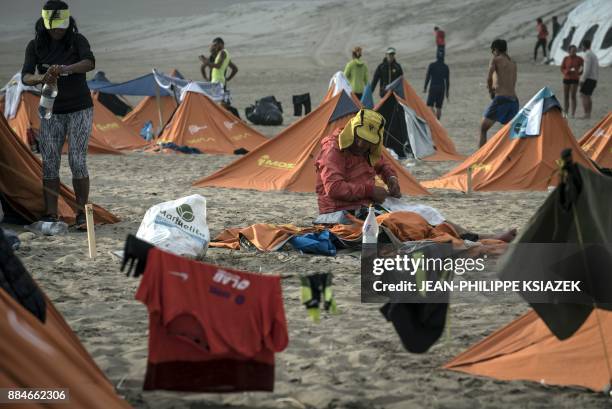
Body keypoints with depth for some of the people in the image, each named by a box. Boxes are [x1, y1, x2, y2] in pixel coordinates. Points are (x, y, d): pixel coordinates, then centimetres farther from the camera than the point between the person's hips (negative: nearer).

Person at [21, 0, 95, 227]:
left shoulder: (78, 40, -8)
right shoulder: (35, 46, -2)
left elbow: (89, 63, -27)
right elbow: (25, 77, -12)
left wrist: (64, 69, -45)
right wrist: (41, 78, -36)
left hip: (80, 108, -2)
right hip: (52, 112, 2)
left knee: (77, 162, -8)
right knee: (49, 163, -4)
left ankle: (82, 212, 0)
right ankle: (51, 214, -1)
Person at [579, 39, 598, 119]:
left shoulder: (587, 55, -14)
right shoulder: (594, 55, 17)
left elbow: (587, 69, -21)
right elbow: (597, 69, 20)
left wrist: (582, 80, -18)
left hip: (588, 79, -9)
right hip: (594, 79, 9)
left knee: (583, 96, -8)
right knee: (587, 96, 13)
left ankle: (586, 114, -15)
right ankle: (589, 114, 10)